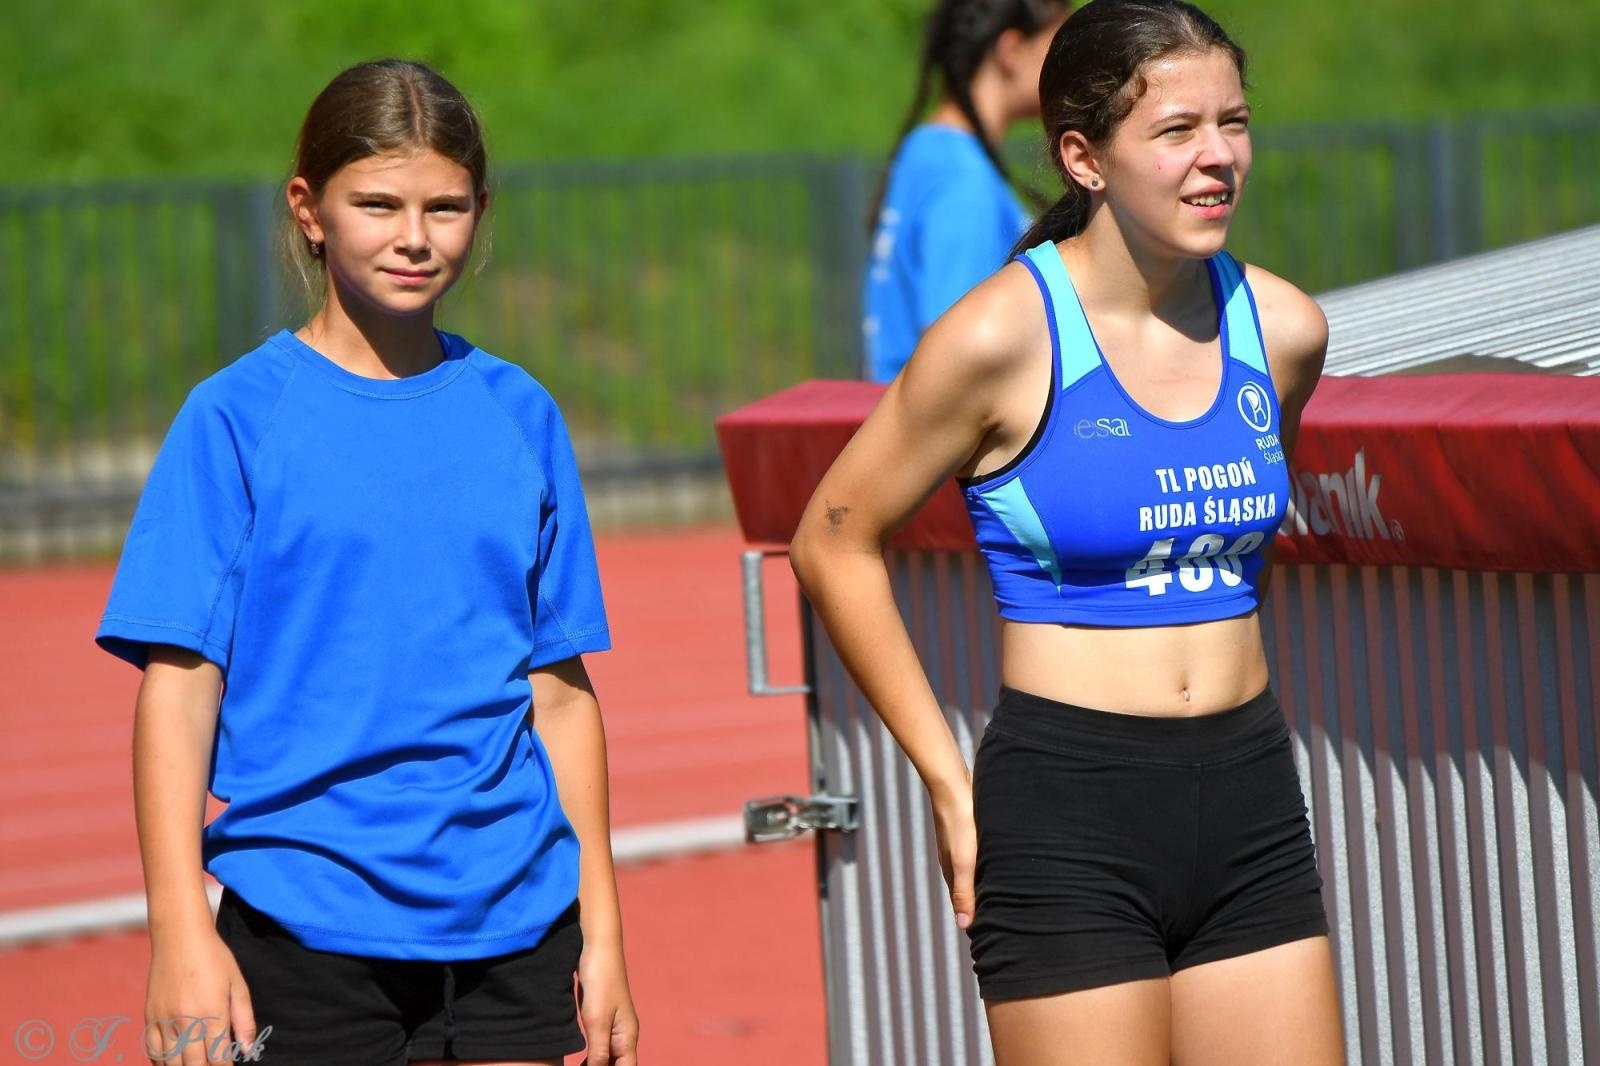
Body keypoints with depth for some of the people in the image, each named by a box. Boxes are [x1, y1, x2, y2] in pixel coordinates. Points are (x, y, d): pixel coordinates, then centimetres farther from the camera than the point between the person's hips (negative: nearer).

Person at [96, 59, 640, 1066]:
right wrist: (182, 933, -12)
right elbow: (180, 685, -4)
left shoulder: (521, 416, 8)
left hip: (515, 928, 3)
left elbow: (560, 690, 11)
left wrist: (602, 933, 8)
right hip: (306, 930, -3)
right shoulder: (236, 418, -1)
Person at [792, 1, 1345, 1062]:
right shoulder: (1006, 335, -11)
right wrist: (949, 779, -3)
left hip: (1251, 806, 5)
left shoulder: (1282, 328, 3)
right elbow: (834, 544, -2)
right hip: (1066, 816, -5)